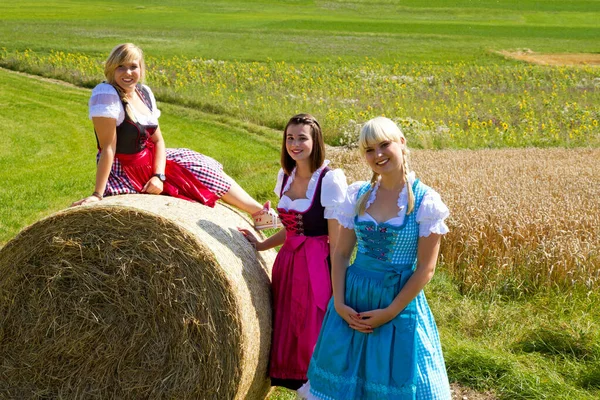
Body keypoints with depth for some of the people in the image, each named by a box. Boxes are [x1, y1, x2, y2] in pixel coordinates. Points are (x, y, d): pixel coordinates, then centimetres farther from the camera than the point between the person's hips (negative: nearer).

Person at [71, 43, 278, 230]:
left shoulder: (143, 92, 0)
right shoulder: (106, 94, -24)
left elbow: (158, 140, 1)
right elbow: (108, 147, -27)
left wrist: (158, 175, -15)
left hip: (149, 159, 8)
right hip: (125, 171, -8)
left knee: (206, 168, 10)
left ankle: (259, 211, 21)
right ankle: (259, 211, 15)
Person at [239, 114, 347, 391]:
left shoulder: (331, 179, -12)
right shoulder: (285, 176, 9)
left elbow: (336, 239, -13)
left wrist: (337, 291, -14)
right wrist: (260, 246, 9)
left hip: (316, 268, -7)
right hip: (286, 264, 7)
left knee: (313, 338, -2)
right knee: (286, 336, 11)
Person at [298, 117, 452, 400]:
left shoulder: (426, 201, -9)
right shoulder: (357, 195, 2)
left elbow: (425, 268, -10)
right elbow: (341, 253, 4)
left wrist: (390, 312, -14)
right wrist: (339, 303, -7)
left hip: (400, 302, -4)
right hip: (352, 300, 4)